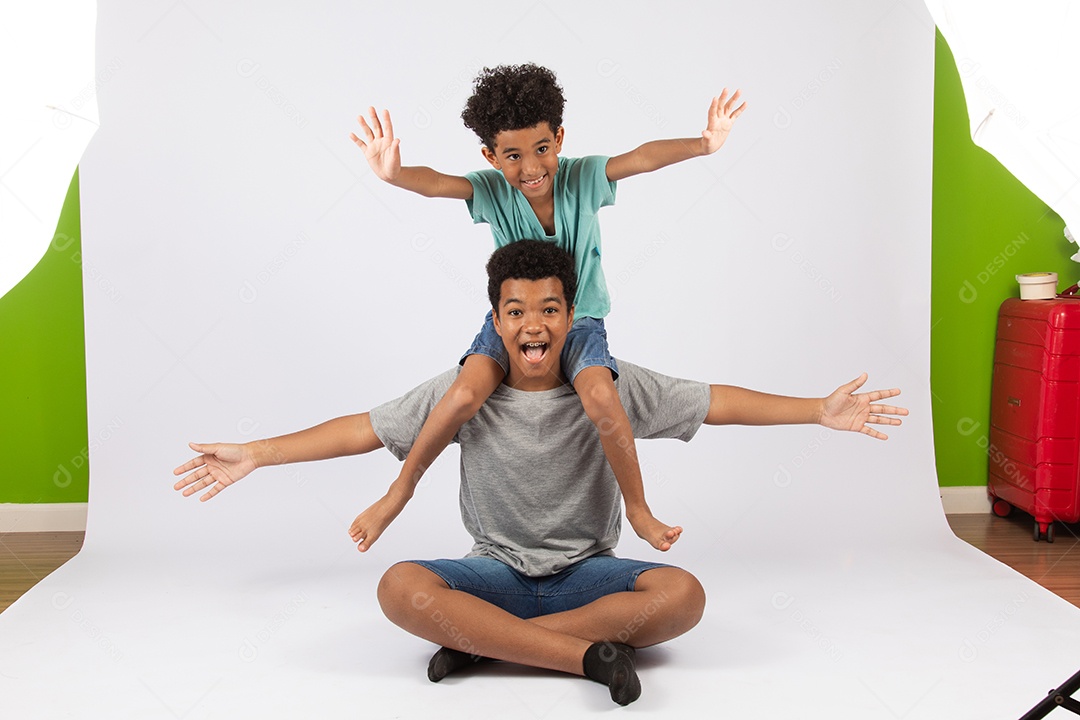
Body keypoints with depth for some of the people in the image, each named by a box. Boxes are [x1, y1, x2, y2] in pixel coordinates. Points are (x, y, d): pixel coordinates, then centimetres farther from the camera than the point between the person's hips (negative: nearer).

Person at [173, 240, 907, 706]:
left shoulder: (612, 385, -5)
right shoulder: (463, 391, -4)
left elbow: (714, 402, -6)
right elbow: (364, 429, -3)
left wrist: (819, 410, -13)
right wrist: (255, 454, -8)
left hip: (589, 572, 1)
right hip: (497, 572, 0)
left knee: (683, 595, -30)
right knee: (401, 588, -30)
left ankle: (483, 643, -26)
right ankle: (588, 652, -31)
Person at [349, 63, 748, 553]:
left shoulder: (583, 178, -14)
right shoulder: (491, 190, -14)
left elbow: (642, 158, -29)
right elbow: (436, 184, -32)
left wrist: (702, 144, -44)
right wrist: (395, 174, -54)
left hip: (579, 320, 0)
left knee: (600, 395, -28)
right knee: (466, 393, -24)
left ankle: (638, 510, -7)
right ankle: (398, 492, -3)